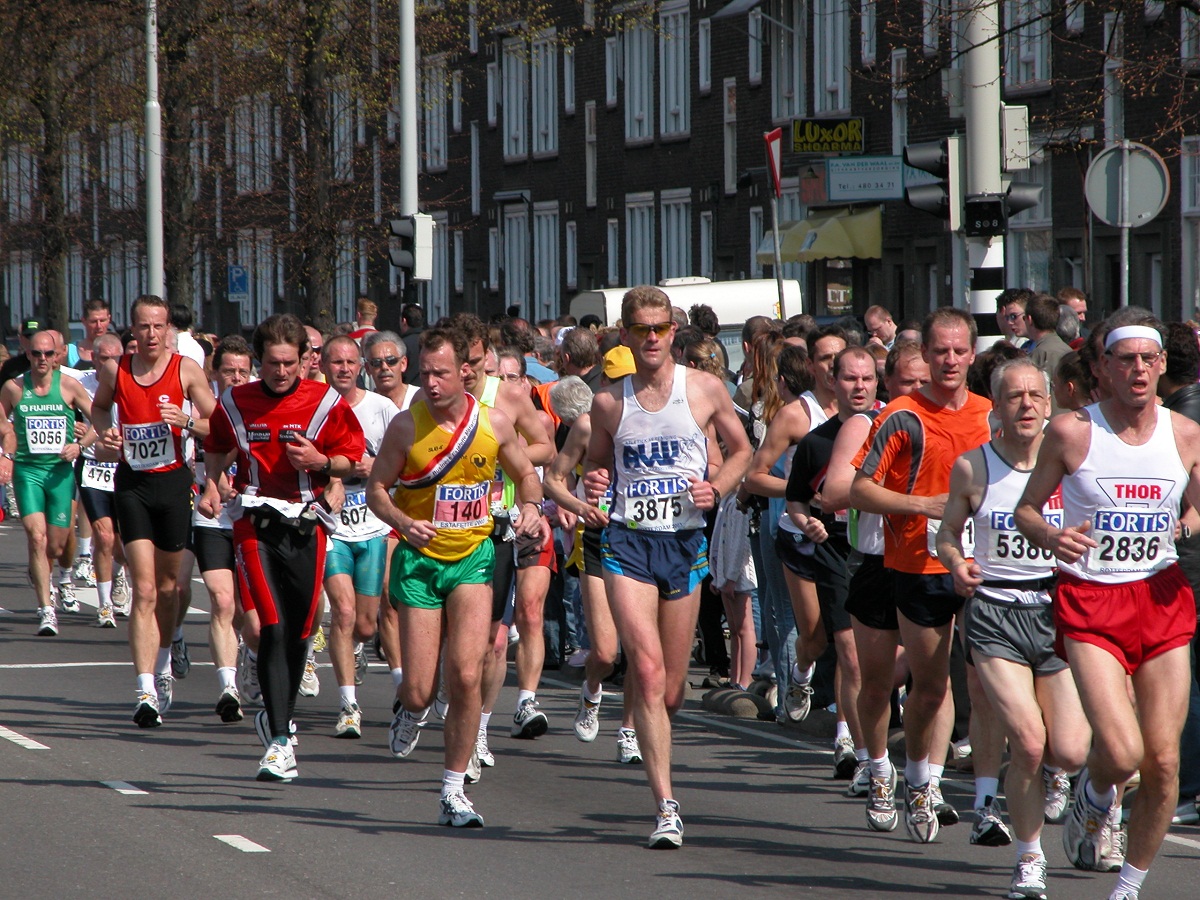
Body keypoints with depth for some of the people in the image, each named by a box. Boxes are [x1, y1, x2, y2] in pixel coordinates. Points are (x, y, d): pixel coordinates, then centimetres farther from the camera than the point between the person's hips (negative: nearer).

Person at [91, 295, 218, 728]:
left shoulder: (187, 370, -5)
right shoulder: (115, 370, -1)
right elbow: (99, 406, 19)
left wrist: (186, 421, -22)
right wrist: (104, 431, -2)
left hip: (174, 481, 0)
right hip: (132, 483, 0)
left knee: (167, 586, 14)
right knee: (144, 589, -11)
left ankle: (163, 667, 39)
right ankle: (147, 692, -16)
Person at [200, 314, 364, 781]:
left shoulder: (326, 403, 0)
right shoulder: (235, 402, 4)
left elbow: (351, 459, 5)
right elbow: (217, 448, 22)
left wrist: (321, 462, -15)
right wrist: (211, 484, 5)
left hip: (306, 525, 1)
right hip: (255, 524, -1)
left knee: (298, 633, 7)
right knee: (273, 628, -15)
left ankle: (276, 719, 31)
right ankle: (279, 742, -16)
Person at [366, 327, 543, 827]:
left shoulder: (494, 424, -2)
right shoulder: (406, 426, -7)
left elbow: (526, 474, 15)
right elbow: (376, 489, 0)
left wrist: (531, 506, -6)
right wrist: (403, 522, -19)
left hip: (474, 557, 1)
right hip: (419, 561, 0)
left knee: (465, 677, -15)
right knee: (419, 689, -3)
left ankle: (454, 793, -3)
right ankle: (412, 712, 37)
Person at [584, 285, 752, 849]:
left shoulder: (705, 390, 3)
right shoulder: (609, 402, 4)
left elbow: (741, 450, 14)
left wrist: (716, 488, -5)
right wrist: (593, 484, -6)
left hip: (685, 542, 1)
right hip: (627, 540, -1)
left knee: (671, 688, 6)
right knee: (647, 672, -16)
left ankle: (655, 752, 41)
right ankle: (666, 807, -17)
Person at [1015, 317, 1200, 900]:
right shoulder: (1072, 432, -6)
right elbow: (1026, 508, 2)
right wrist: (1051, 537, -18)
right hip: (1090, 602, -3)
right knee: (1121, 752, -19)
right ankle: (1094, 801, 19)